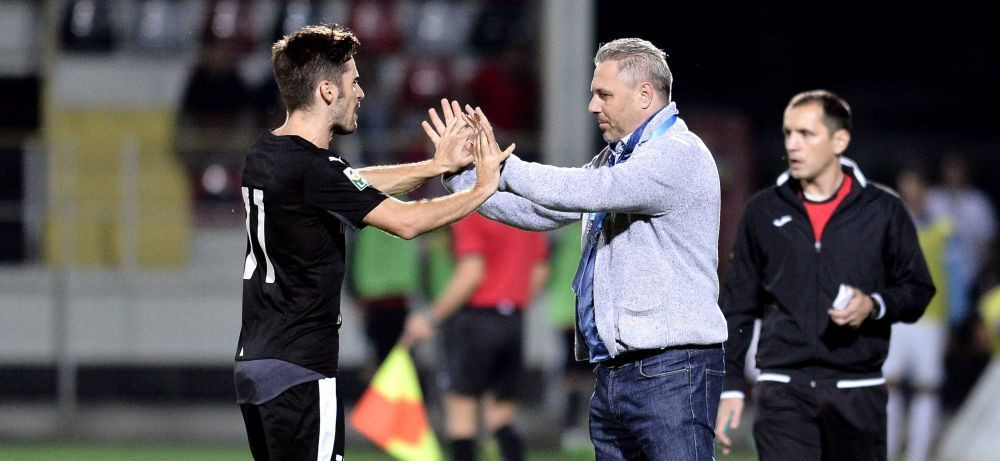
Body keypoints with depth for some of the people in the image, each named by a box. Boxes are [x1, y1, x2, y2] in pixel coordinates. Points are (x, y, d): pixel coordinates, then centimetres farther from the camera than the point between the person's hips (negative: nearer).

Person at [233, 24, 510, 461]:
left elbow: (356, 185, 23)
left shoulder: (265, 155, 11)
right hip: (300, 371, -9)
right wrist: (482, 188, -2)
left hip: (253, 362, 9)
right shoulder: (312, 168, -17)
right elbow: (406, 221, -16)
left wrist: (436, 166, 19)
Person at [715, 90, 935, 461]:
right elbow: (736, 306, 12)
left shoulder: (883, 211, 5)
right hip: (783, 392, 0)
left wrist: (874, 306, -12)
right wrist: (730, 385, 6)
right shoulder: (763, 211, 9)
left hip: (858, 393, 0)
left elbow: (918, 290, 10)